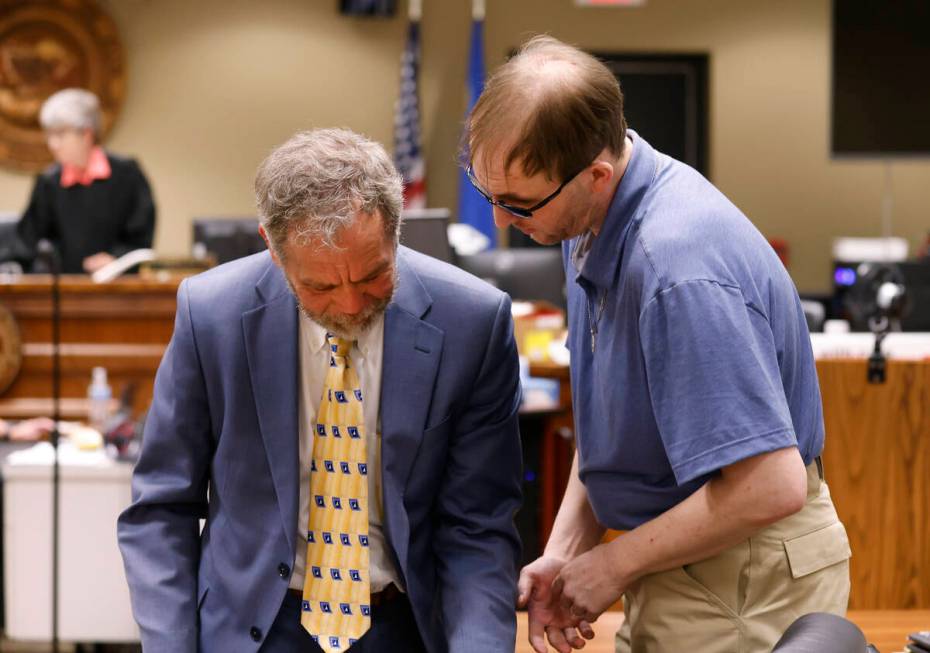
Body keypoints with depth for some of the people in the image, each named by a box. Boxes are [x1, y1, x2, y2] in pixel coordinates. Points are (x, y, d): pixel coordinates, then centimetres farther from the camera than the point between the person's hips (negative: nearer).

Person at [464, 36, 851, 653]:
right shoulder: (593, 217, 0)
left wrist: (615, 563, -18)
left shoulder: (680, 267, -30)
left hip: (745, 584, -9)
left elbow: (769, 486, -31)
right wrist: (563, 552, 2)